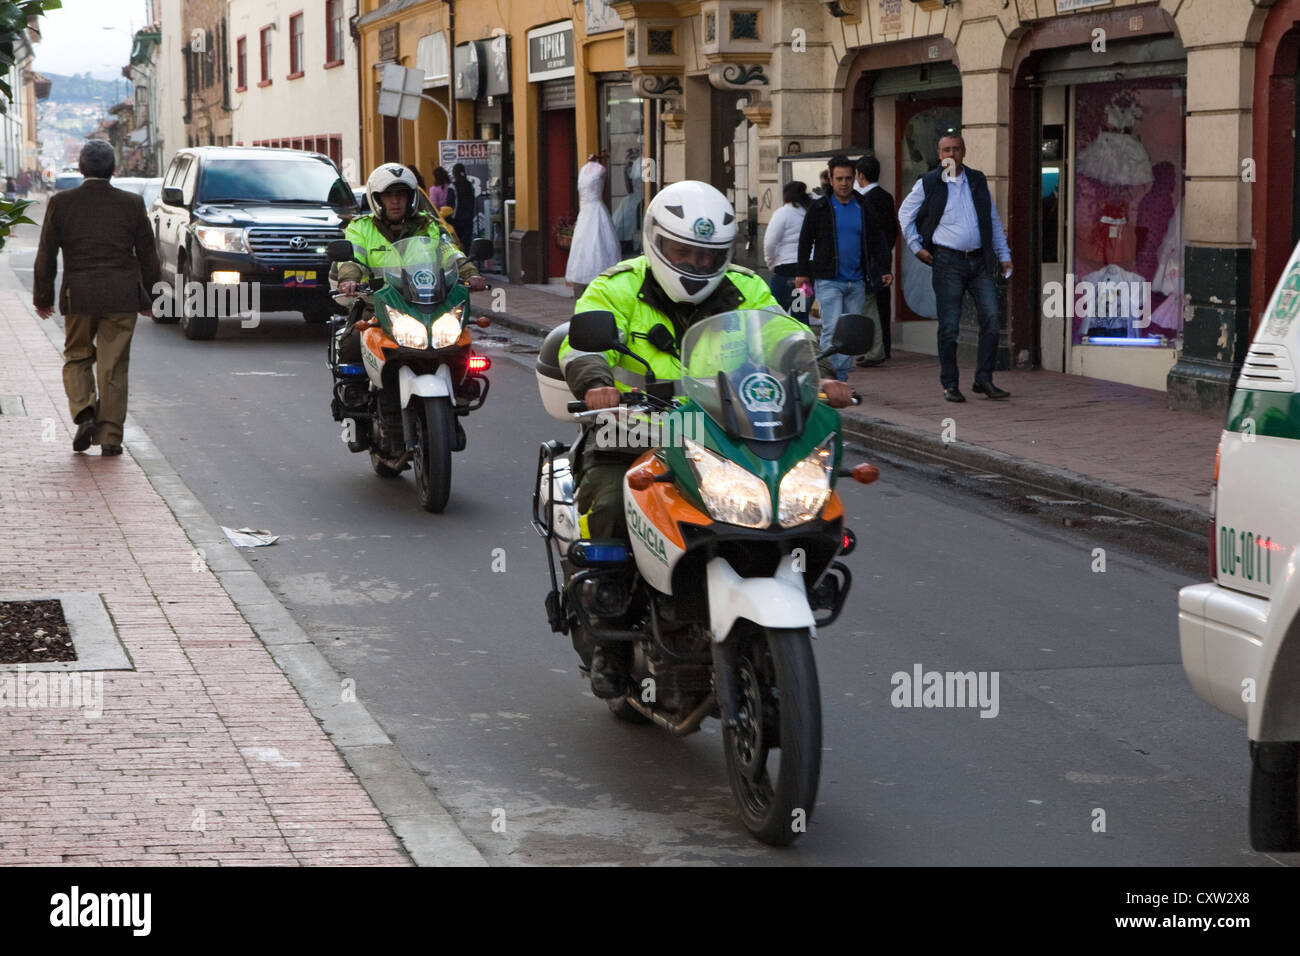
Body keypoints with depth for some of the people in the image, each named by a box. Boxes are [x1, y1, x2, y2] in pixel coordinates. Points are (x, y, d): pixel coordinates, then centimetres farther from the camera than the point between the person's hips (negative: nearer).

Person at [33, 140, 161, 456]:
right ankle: (110, 437, 4)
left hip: (78, 297, 0)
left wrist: (42, 297, 11)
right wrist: (150, 297, 16)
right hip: (123, 297, 0)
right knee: (113, 366, 5)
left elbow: (46, 256, 1)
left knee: (77, 358, 17)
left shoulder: (61, 203, -2)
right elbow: (148, 256, 5)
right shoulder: (131, 204, 0)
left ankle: (83, 413, -4)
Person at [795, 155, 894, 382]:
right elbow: (805, 241, 5)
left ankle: (842, 380, 13)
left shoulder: (865, 209, 10)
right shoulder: (820, 208, 2)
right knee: (832, 329, -13)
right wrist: (803, 273, 0)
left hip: (856, 282, 4)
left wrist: (885, 269, 6)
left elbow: (878, 241, 15)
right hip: (829, 280, -4)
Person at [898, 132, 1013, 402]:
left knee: (991, 318, -5)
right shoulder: (928, 184, 1)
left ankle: (984, 380, 3)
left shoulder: (977, 181, 12)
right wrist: (916, 247, 5)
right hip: (948, 261, -3)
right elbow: (905, 214, 11)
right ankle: (950, 385, 7)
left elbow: (993, 221, 17)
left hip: (979, 261, 3)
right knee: (949, 326, -2)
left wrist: (1004, 255, 13)